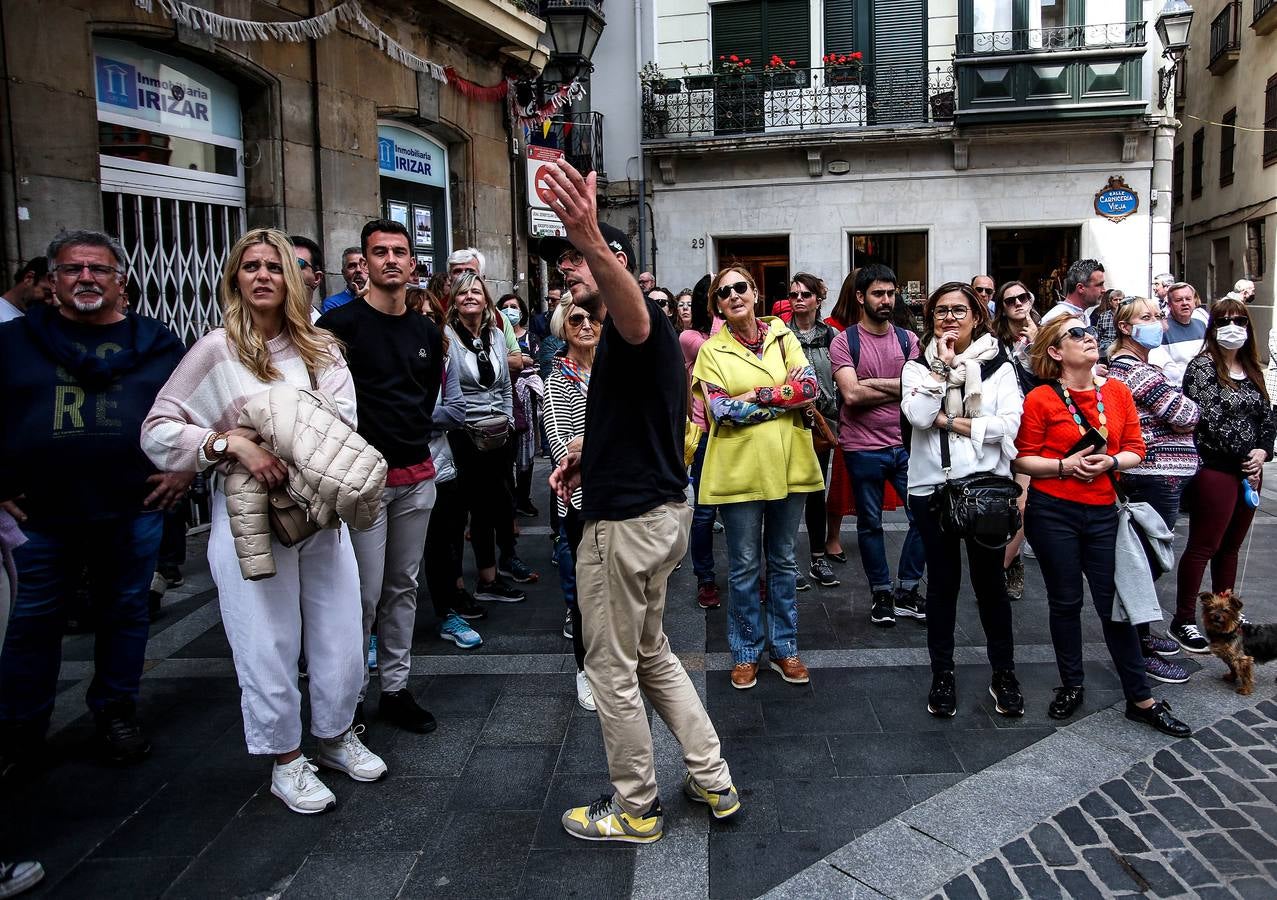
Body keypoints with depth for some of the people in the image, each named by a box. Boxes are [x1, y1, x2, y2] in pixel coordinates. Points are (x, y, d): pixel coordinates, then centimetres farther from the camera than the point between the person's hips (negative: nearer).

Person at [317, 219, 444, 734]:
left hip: (416, 478, 6)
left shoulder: (427, 333, 12)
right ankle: (349, 697, 12)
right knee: (365, 594, -4)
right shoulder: (342, 323, -7)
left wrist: (413, 441, 15)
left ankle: (395, 689, 23)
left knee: (403, 587, 12)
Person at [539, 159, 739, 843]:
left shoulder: (632, 324, -17)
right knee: (650, 652, 22)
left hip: (627, 522, -11)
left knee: (611, 667, 5)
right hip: (661, 510, 11)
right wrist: (589, 452, 13)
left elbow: (636, 315, -45)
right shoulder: (627, 335, 17)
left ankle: (634, 809, 21)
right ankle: (713, 781, 30)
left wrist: (590, 240, -63)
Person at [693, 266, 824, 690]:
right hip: (739, 468, -2)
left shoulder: (782, 335, 6)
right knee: (744, 566, 7)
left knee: (783, 561, 14)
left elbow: (811, 387, -6)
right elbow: (721, 411, -12)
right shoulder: (711, 351, 0)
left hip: (788, 464, 2)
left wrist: (754, 395, -14)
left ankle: (783, 648, 27)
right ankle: (746, 652, 22)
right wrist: (785, 397, -12)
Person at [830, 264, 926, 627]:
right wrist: (898, 388, -11)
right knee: (870, 524, 9)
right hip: (863, 448, -3)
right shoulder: (844, 342, -4)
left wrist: (872, 383, -18)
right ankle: (882, 594, 25)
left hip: (906, 444, 3)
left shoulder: (908, 339, 7)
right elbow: (852, 395, -17)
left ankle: (907, 591, 20)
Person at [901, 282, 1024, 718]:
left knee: (990, 581, 8)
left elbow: (1010, 424, -10)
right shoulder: (917, 366, 3)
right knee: (942, 582, 10)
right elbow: (918, 415, -15)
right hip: (932, 486, 1)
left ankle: (1003, 674, 24)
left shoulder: (999, 365, 2)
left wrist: (950, 422, -12)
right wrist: (943, 364, -14)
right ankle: (942, 674, 22)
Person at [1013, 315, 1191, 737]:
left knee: (1114, 604, 5)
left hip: (1103, 511, 2)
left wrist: (1110, 462, -13)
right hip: (1052, 512, -2)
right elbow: (1023, 459, -4)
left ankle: (1141, 699, 17)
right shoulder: (1040, 399, -5)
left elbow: (1135, 449, 7)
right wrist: (1064, 465, -19)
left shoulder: (1118, 392, 5)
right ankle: (1071, 687, 28)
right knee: (1065, 602, 10)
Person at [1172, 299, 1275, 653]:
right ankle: (1183, 621, 5)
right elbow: (1209, 419, -17)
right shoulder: (1202, 366, -8)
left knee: (1230, 547, 15)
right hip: (1215, 469, -7)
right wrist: (1243, 456, -12)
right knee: (1202, 547, -3)